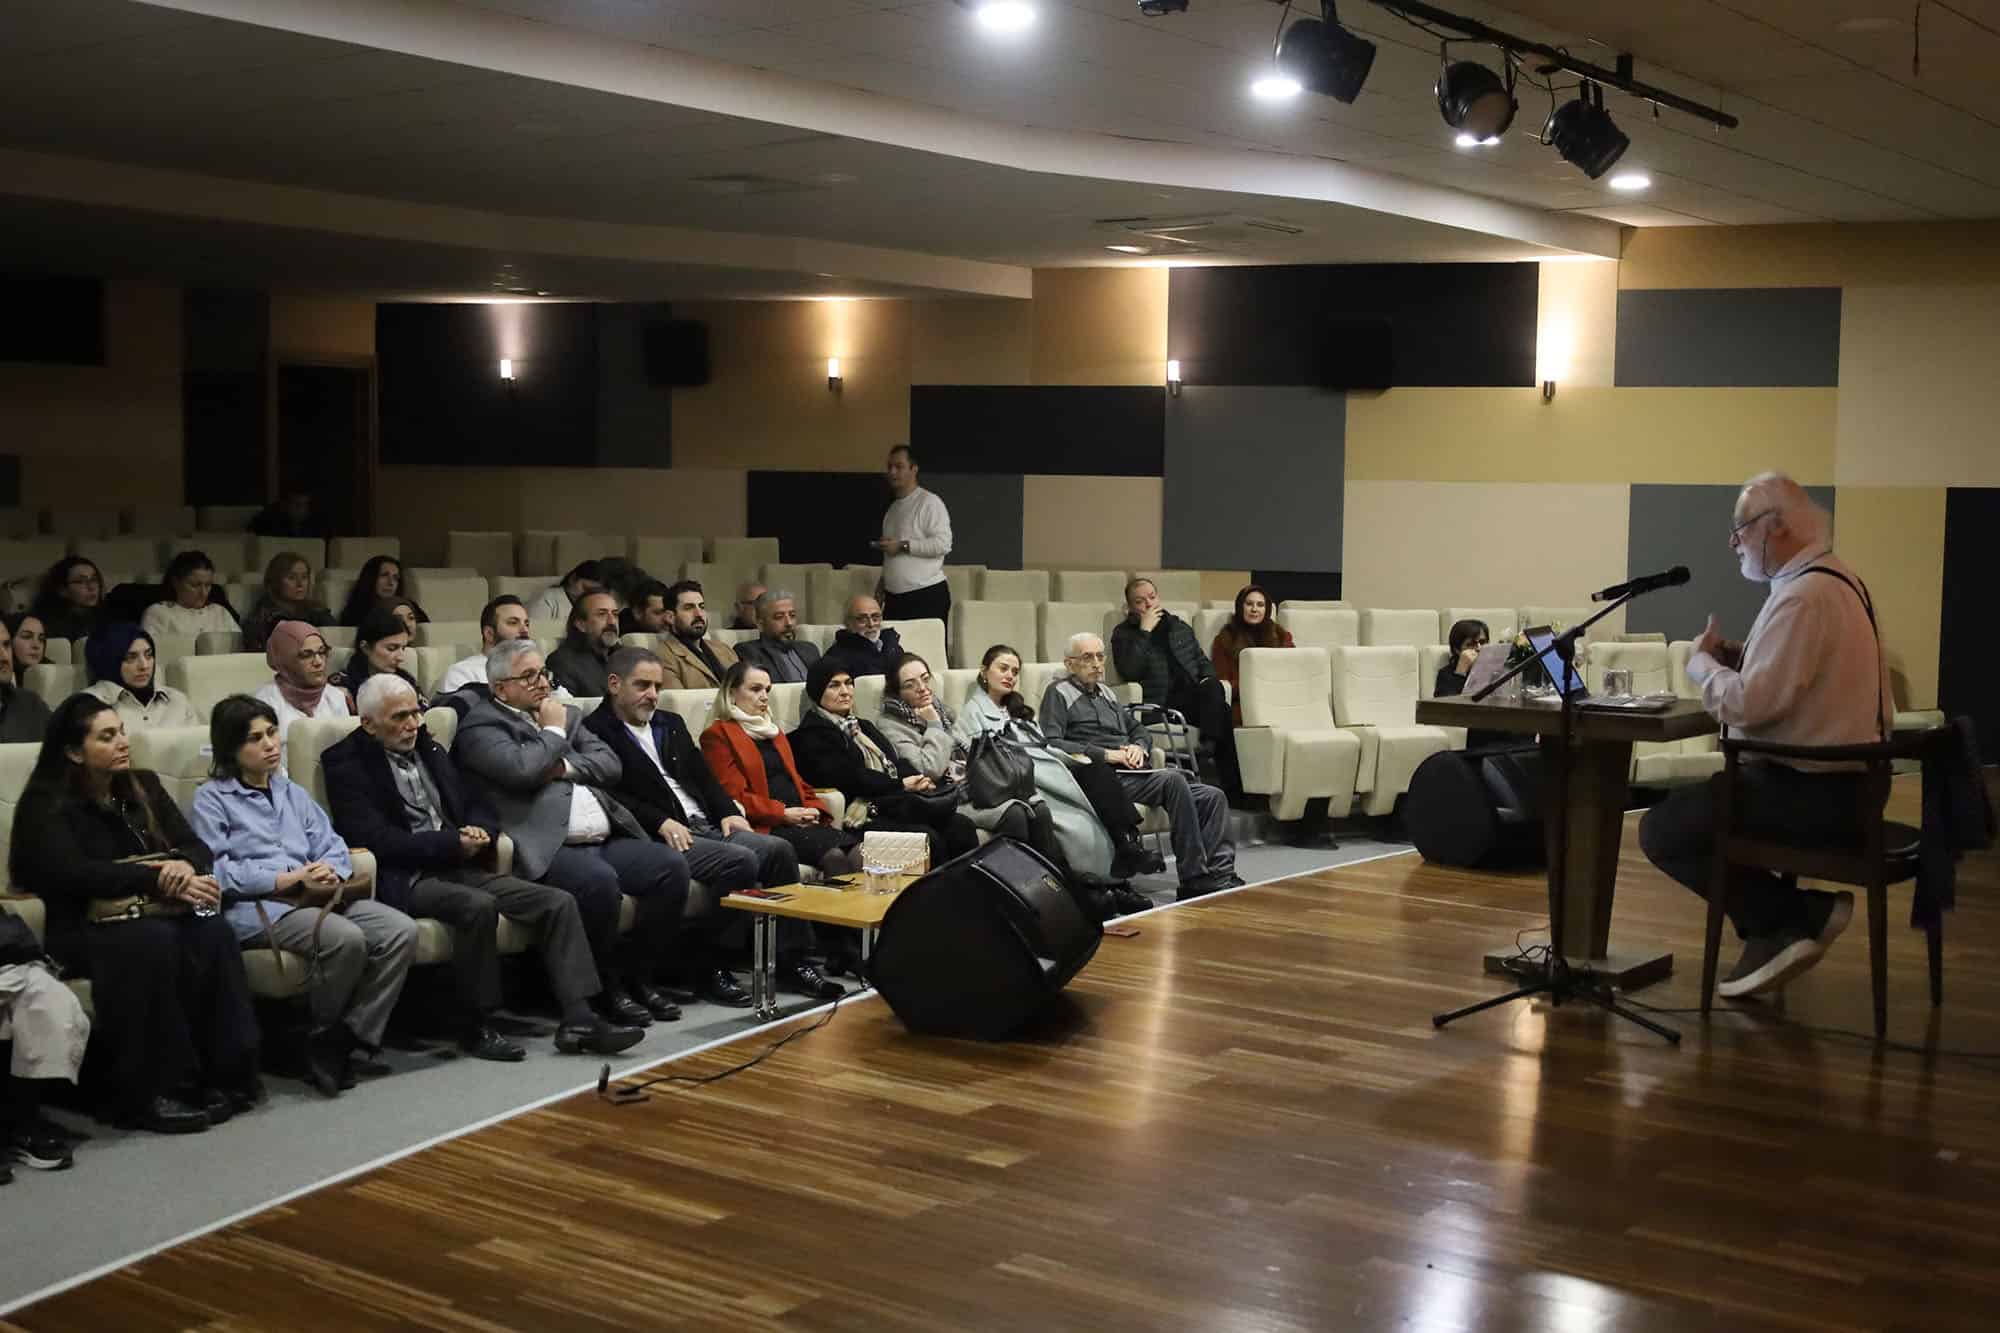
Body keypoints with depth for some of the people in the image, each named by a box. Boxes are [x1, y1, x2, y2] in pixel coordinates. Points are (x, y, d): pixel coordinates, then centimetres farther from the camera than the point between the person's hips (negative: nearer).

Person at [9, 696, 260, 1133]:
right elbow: (75, 873, -20)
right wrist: (161, 878, -27)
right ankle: (150, 1093, -32)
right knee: (153, 941, -36)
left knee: (212, 931, -28)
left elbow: (196, 846, 8)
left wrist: (186, 867, -18)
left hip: (154, 915, 5)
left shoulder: (143, 787, 15)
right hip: (84, 929, -5)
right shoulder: (46, 805, -3)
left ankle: (222, 1076, -26)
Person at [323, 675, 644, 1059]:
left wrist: (478, 833, -3)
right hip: (405, 879, -7)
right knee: (479, 906, -35)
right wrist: (454, 843, -15)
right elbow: (375, 838, -15)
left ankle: (578, 1018, -14)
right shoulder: (346, 763, -3)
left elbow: (477, 808, 22)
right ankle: (475, 1028, -20)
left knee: (558, 902, -10)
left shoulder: (429, 750, 19)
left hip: (458, 867, 8)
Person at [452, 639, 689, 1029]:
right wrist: (554, 731, 0)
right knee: (599, 881, -34)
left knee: (672, 868, -13)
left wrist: (566, 767, -4)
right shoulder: (481, 725, 2)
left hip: (607, 840, 7)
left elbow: (609, 764, 14)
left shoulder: (566, 713, 24)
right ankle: (604, 987, -12)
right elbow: (521, 769, -16)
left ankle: (635, 975, 1)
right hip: (548, 848, -7)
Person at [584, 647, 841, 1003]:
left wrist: (727, 812, 5)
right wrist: (661, 822, -20)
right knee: (740, 861, -29)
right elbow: (609, 794, -13)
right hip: (660, 837, -8)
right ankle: (712, 970, -17)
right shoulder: (596, 731, -1)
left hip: (706, 825, 8)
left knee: (779, 850, -14)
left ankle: (792, 961, -9)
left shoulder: (671, 723, 25)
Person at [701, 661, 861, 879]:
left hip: (798, 820, 7)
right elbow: (733, 796, -5)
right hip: (764, 827, -7)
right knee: (833, 854, -32)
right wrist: (783, 813, -13)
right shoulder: (718, 736, 5)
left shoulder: (772, 731, 30)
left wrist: (814, 810, 5)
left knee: (855, 849, -25)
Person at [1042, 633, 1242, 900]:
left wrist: (1139, 747, 6)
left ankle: (1220, 874, -17)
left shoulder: (1105, 693, 29)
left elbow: (1138, 728, 31)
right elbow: (1051, 742, -10)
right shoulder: (1059, 694, 5)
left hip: (1135, 773, 8)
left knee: (1212, 797, -8)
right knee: (1173, 779, -32)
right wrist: (1104, 754, -15)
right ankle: (1194, 879, -31)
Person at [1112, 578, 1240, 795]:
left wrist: (1208, 680, 5)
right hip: (1160, 703, -5)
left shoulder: (1179, 626, 24)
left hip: (1195, 698, 5)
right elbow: (1129, 672, -10)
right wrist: (1145, 631, -10)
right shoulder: (1123, 633, 8)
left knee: (1214, 688, -32)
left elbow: (1203, 662, 29)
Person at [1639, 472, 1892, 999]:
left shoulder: (1803, 596, -22)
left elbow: (1749, 704, -27)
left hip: (1815, 794, -11)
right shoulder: (1836, 577, 11)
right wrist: (1737, 658, 4)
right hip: (1845, 778, 11)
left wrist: (1702, 663, -8)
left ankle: (1798, 918, -2)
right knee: (1689, 799, 25)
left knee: (1663, 829, -10)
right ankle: (1775, 932, 17)